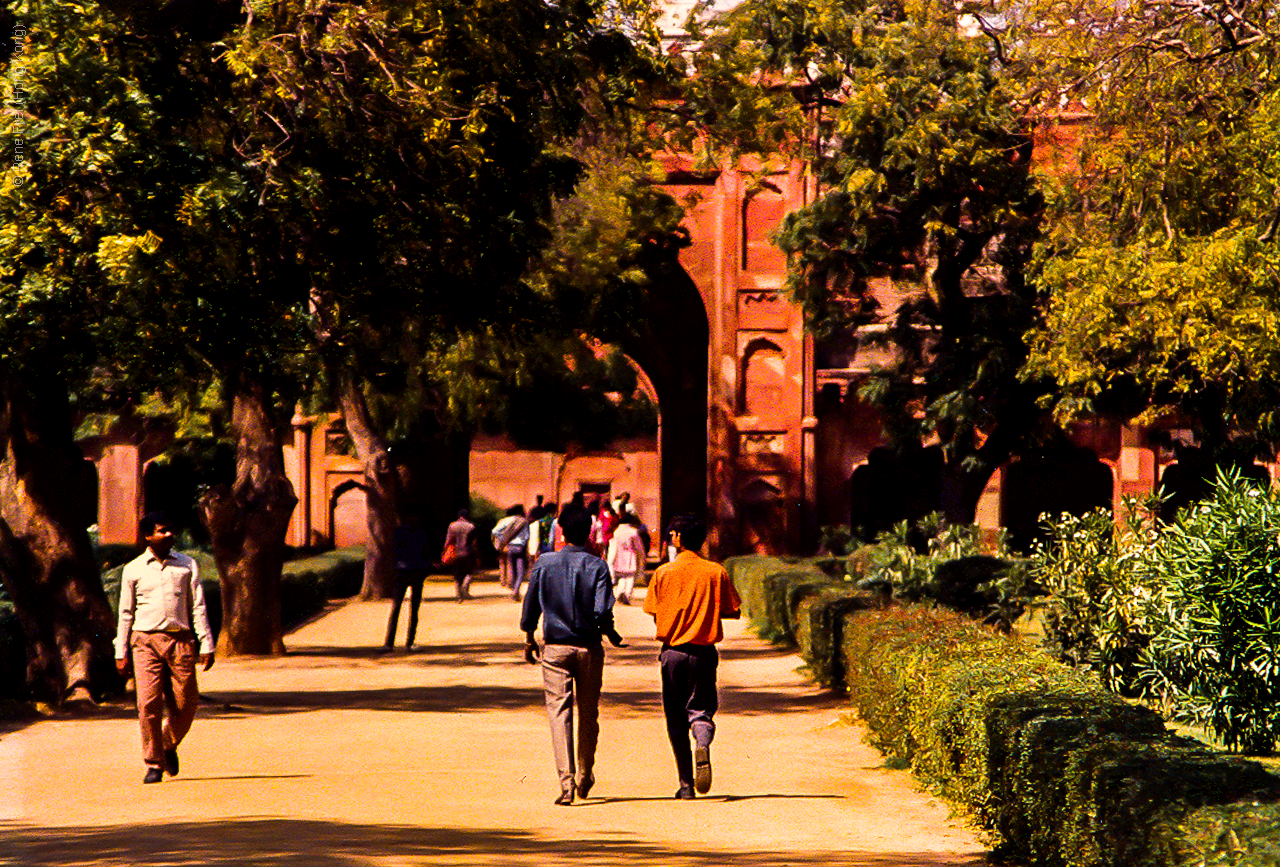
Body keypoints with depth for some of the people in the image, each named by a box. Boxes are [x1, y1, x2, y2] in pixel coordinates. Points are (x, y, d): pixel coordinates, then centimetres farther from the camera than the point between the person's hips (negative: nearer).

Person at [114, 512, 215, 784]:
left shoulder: (187, 565, 10)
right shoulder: (133, 570, 8)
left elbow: (197, 607, 8)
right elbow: (126, 612, 12)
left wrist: (206, 645, 1)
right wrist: (121, 652, 8)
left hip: (180, 640, 1)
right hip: (146, 641, -1)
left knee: (185, 705, 0)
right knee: (149, 704, -11)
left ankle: (169, 745, 28)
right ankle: (154, 764, -1)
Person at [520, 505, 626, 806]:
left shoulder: (544, 563, -1)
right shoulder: (597, 566, -6)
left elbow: (531, 605, 4)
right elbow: (602, 612, -14)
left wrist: (529, 639, 18)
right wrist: (611, 634, 6)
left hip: (555, 647, 0)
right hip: (589, 646, 0)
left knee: (559, 712, -5)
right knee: (588, 713, 15)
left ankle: (566, 782, -19)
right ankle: (585, 778, 29)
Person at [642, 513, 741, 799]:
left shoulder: (663, 573, -2)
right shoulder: (716, 572, 0)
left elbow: (655, 615, -1)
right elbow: (733, 612, 3)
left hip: (673, 649, 0)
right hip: (704, 652, 0)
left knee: (676, 719, 8)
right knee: (700, 710, 7)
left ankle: (686, 784, 7)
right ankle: (703, 746, -27)